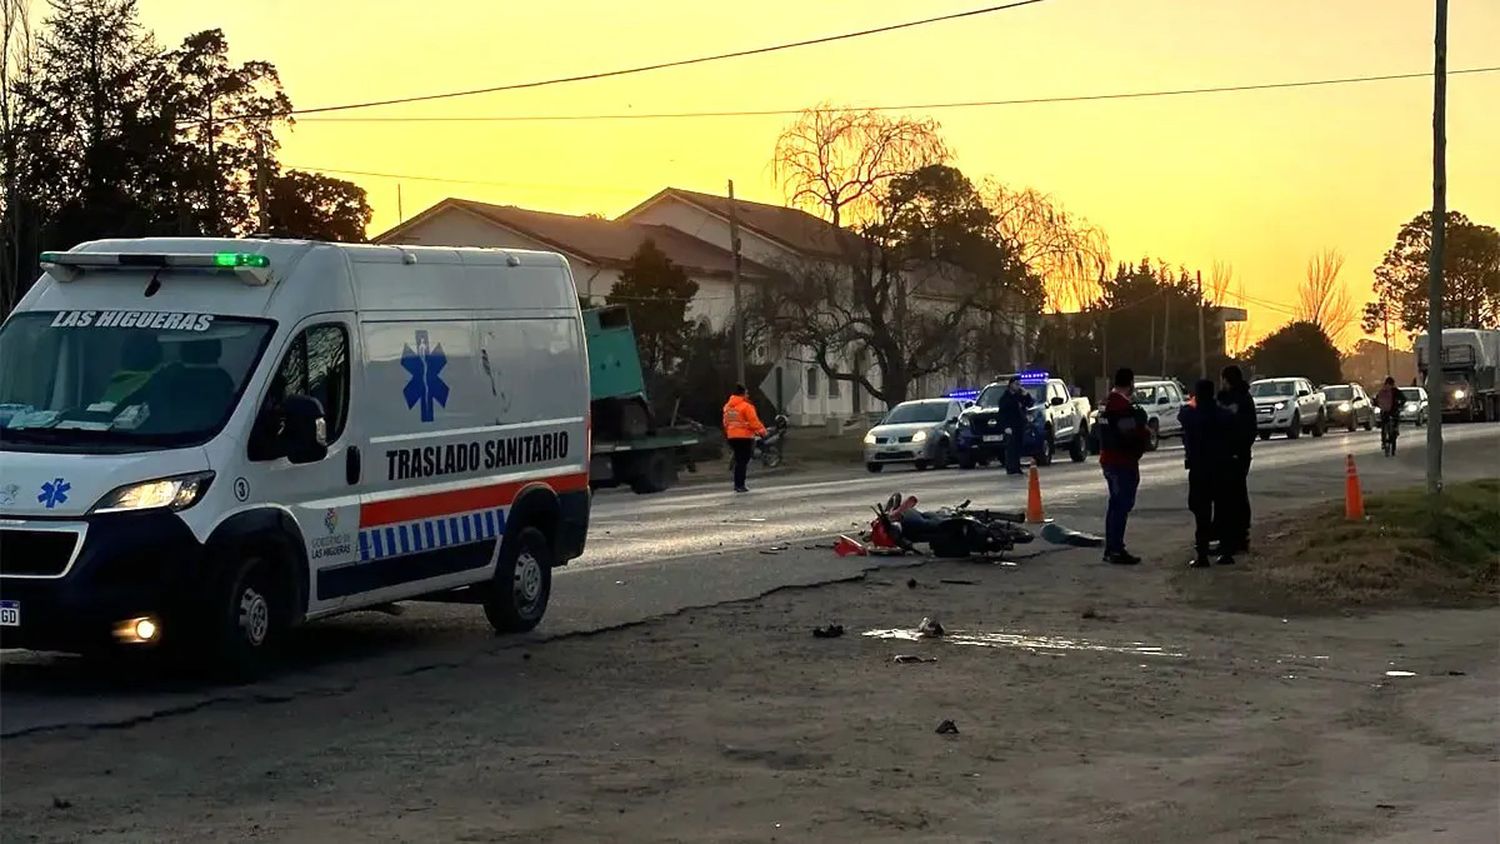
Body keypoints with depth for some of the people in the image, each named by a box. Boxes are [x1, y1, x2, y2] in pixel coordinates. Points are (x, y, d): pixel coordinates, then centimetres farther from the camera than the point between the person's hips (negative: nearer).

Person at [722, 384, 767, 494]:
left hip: (732, 436, 7)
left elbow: (726, 422, 13)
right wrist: (762, 431, 2)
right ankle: (740, 485, -5)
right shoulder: (746, 406, -13)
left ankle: (737, 484, 16)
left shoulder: (727, 406, 8)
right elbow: (754, 422, -12)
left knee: (738, 461, 15)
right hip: (744, 436, -7)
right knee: (743, 461, -2)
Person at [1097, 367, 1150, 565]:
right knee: (1122, 505, -7)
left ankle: (1110, 549, 21)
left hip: (1108, 459, 10)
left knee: (1116, 504, 17)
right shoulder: (1124, 406, -20)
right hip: (1123, 461, -10)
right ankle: (1116, 550, -7)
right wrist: (1147, 433, -5)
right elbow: (1132, 434, -25)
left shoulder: (1107, 403, 11)